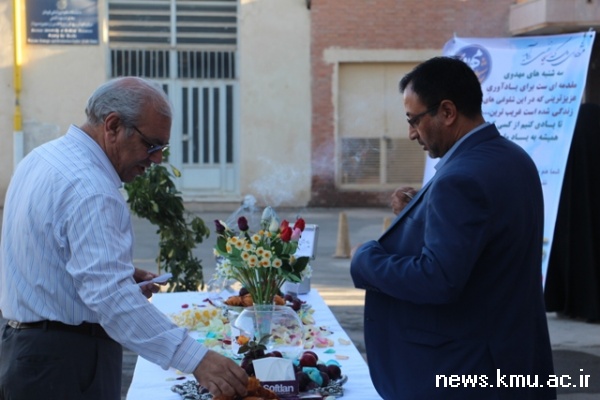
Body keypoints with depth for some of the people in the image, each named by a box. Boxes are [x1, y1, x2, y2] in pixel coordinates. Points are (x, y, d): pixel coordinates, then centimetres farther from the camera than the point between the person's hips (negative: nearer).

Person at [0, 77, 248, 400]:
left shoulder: (40, 159, 8)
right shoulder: (89, 188, -23)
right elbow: (111, 297, -31)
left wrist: (121, 274, 8)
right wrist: (195, 359, -34)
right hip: (67, 362, -10)